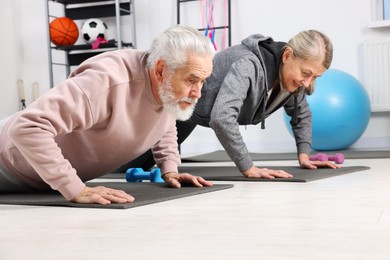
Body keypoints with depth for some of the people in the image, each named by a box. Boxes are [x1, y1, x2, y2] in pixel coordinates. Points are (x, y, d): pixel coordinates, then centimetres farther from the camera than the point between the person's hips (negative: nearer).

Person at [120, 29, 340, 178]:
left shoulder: (291, 74, -16)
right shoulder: (249, 66, -42)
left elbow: (302, 113, 4)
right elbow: (221, 118, -54)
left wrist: (304, 155, -7)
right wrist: (249, 169, -48)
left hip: (195, 110, 8)